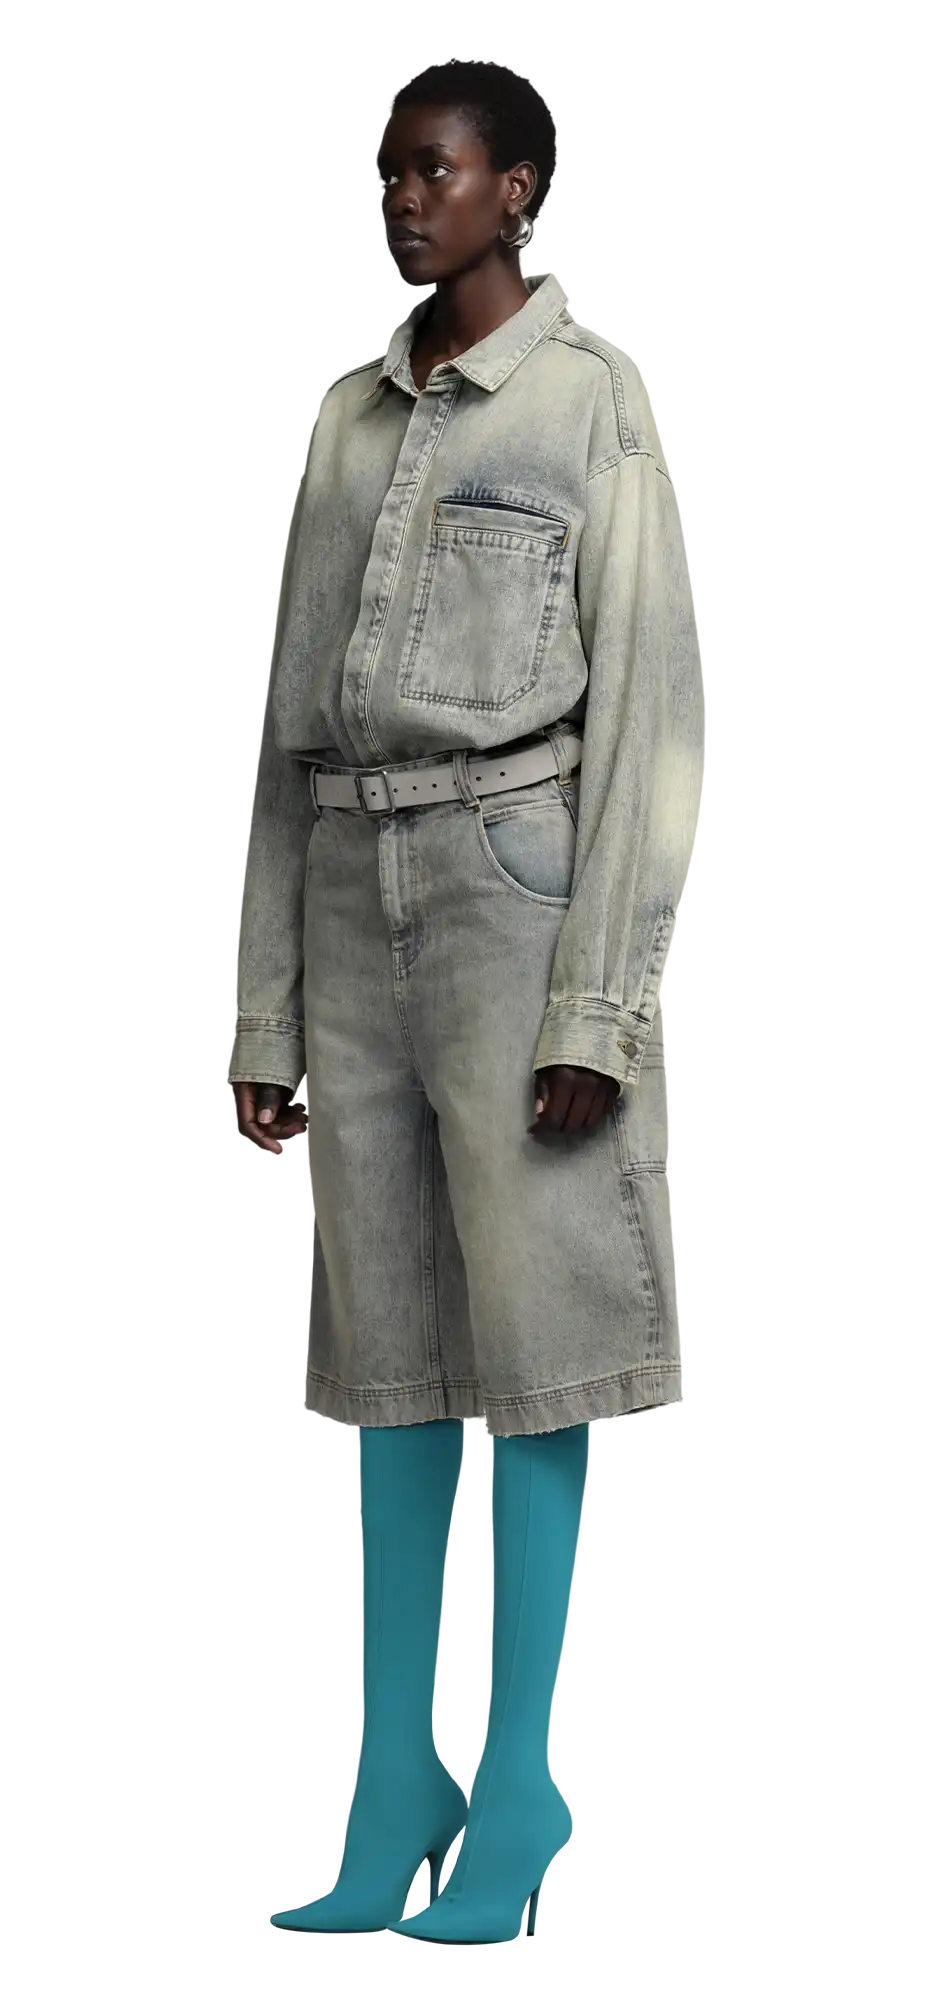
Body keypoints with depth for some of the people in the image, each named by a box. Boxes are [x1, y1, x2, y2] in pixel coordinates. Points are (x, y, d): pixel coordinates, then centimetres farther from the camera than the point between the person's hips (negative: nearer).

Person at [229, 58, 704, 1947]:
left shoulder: (590, 402, 1)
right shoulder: (350, 415, 17)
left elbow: (644, 708, -6)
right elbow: (292, 724, 16)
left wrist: (595, 1004, -14)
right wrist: (263, 1013, 11)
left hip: (514, 872, -5)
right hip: (350, 887, 6)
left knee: (524, 1339, -6)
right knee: (389, 1355, 4)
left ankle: (511, 1813, 0)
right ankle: (391, 1811, 8)